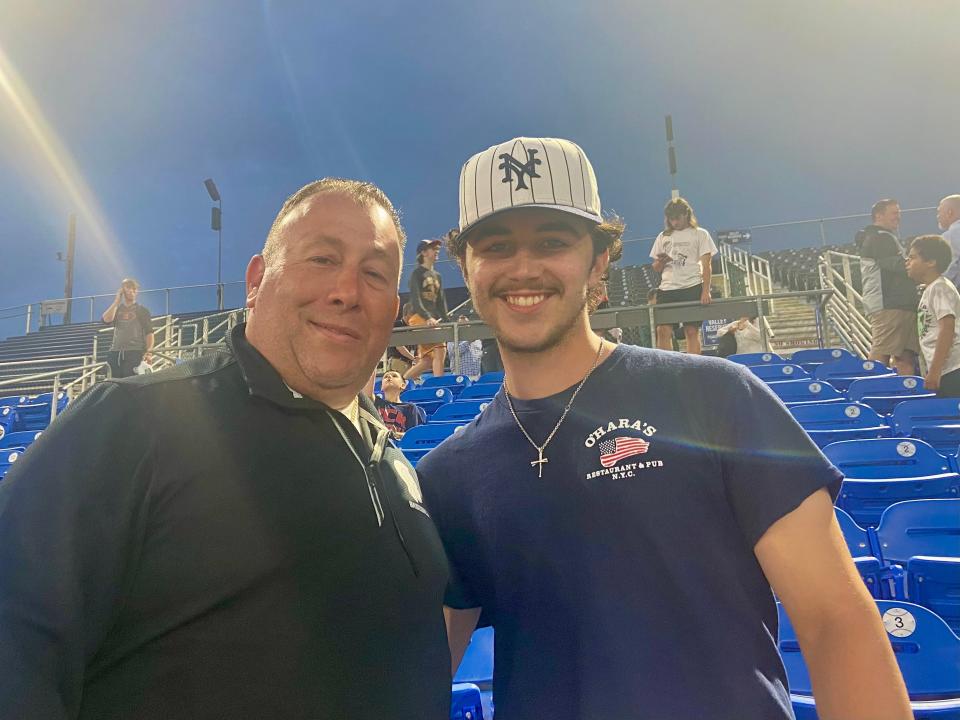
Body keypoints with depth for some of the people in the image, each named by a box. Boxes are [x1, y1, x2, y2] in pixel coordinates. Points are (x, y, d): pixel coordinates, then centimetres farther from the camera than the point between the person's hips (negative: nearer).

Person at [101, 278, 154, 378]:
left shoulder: (142, 310, 10)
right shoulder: (116, 309, 20)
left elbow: (149, 333, 1)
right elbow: (106, 319, -3)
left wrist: (149, 352, -14)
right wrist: (116, 301, 2)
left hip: (135, 352, -3)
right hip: (115, 352, 3)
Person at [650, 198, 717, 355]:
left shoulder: (700, 234, 8)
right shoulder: (663, 237, 17)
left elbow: (706, 265, 0)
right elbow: (656, 268, 19)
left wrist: (706, 291, -12)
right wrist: (662, 261, -5)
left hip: (692, 288, -3)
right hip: (667, 289, 3)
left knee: (692, 331, -3)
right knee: (662, 330, -8)